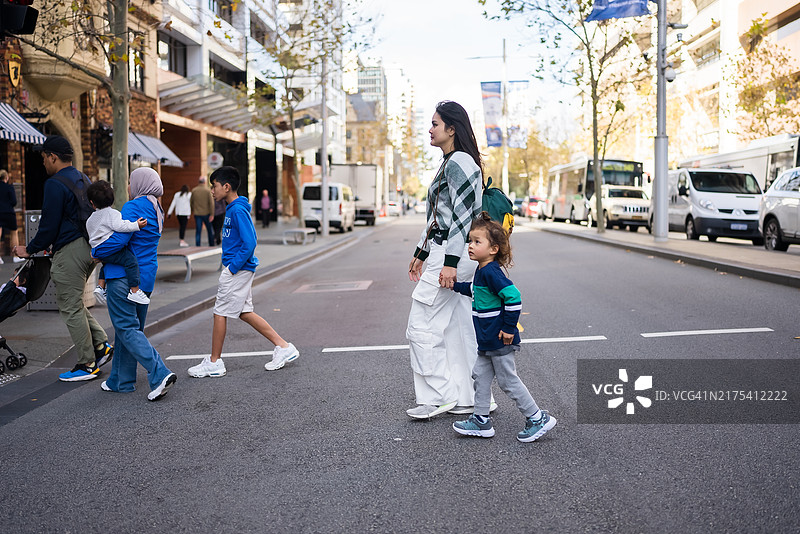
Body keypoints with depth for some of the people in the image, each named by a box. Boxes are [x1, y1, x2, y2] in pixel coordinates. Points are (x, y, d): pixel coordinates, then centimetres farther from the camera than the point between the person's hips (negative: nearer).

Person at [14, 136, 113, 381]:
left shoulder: (55, 184, -14)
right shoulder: (83, 178, 14)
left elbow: (49, 225, -15)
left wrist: (29, 250, 0)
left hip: (70, 251, -9)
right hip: (89, 247, 9)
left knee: (70, 308, 0)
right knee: (72, 302, 21)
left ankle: (87, 364, 6)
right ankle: (101, 345, 15)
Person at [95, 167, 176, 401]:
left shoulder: (133, 207, -14)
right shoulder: (156, 211, 14)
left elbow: (118, 240, -23)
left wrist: (96, 252, -5)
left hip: (124, 277, -9)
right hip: (146, 277, 9)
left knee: (127, 329, -6)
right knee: (130, 327, 15)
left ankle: (160, 374, -17)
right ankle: (121, 381, 23)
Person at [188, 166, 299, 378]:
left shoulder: (238, 210, -17)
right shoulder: (233, 209, 13)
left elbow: (249, 243, -23)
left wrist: (232, 267, -18)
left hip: (238, 270, -10)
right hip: (240, 269, 10)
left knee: (220, 313, 0)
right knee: (244, 312, 12)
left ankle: (214, 363, 13)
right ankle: (284, 347, 14)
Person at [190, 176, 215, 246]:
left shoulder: (194, 190, 0)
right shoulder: (207, 190, -8)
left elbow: (191, 201, 9)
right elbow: (211, 203, -12)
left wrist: (193, 210, 25)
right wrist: (212, 214, -10)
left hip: (197, 214, 2)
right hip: (206, 213, -2)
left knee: (198, 231, 4)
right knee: (210, 230, 12)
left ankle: (197, 245, 0)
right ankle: (211, 244, 18)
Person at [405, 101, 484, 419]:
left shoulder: (459, 163, -13)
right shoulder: (450, 163, 19)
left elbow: (462, 216, -20)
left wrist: (450, 262, -23)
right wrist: (421, 253, 25)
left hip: (452, 255, -10)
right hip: (447, 255, 10)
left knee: (421, 326, -5)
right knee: (457, 327, 12)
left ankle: (437, 397, 4)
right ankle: (465, 399, 19)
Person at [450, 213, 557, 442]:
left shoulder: (491, 272, -22)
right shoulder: (482, 271, 9)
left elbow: (513, 296, -29)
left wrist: (508, 329, -24)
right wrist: (455, 285, 24)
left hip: (499, 342, -10)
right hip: (488, 341, 10)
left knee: (508, 380, 1)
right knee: (480, 376, 14)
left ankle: (538, 418, 14)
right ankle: (481, 421, 24)